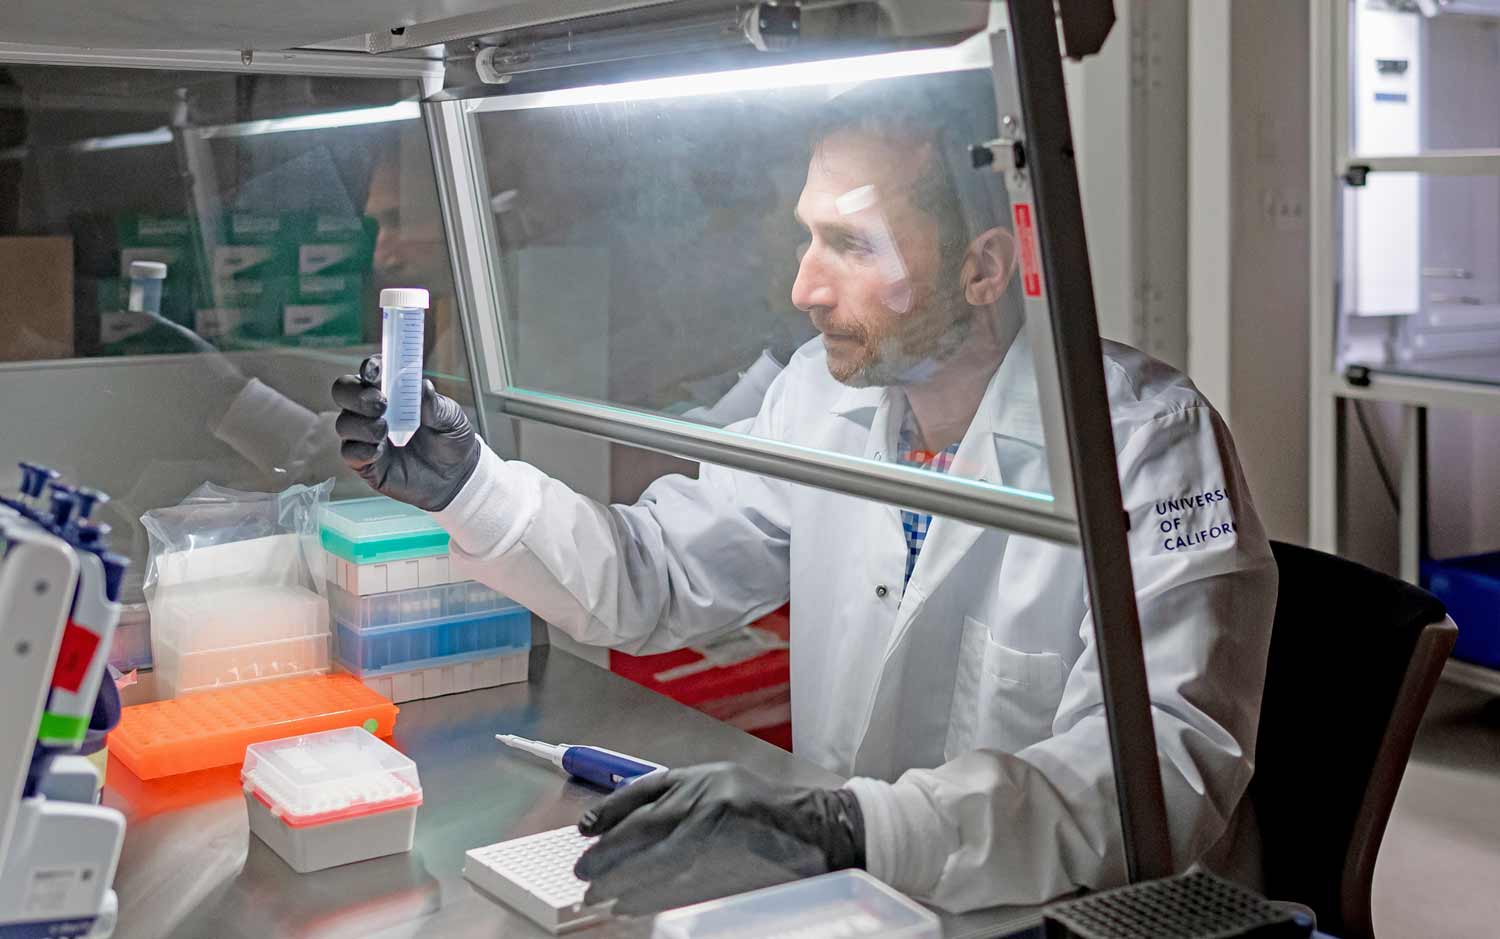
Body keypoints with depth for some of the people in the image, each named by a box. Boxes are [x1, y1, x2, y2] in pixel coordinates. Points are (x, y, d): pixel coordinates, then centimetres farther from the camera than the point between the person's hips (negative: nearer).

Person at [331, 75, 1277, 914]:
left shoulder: (1150, 441, -18)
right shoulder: (825, 393, 2)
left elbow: (1172, 766, -28)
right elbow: (659, 577, 11)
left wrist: (849, 827, -40)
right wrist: (470, 486, -4)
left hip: (1083, 918, -5)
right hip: (845, 896, 5)